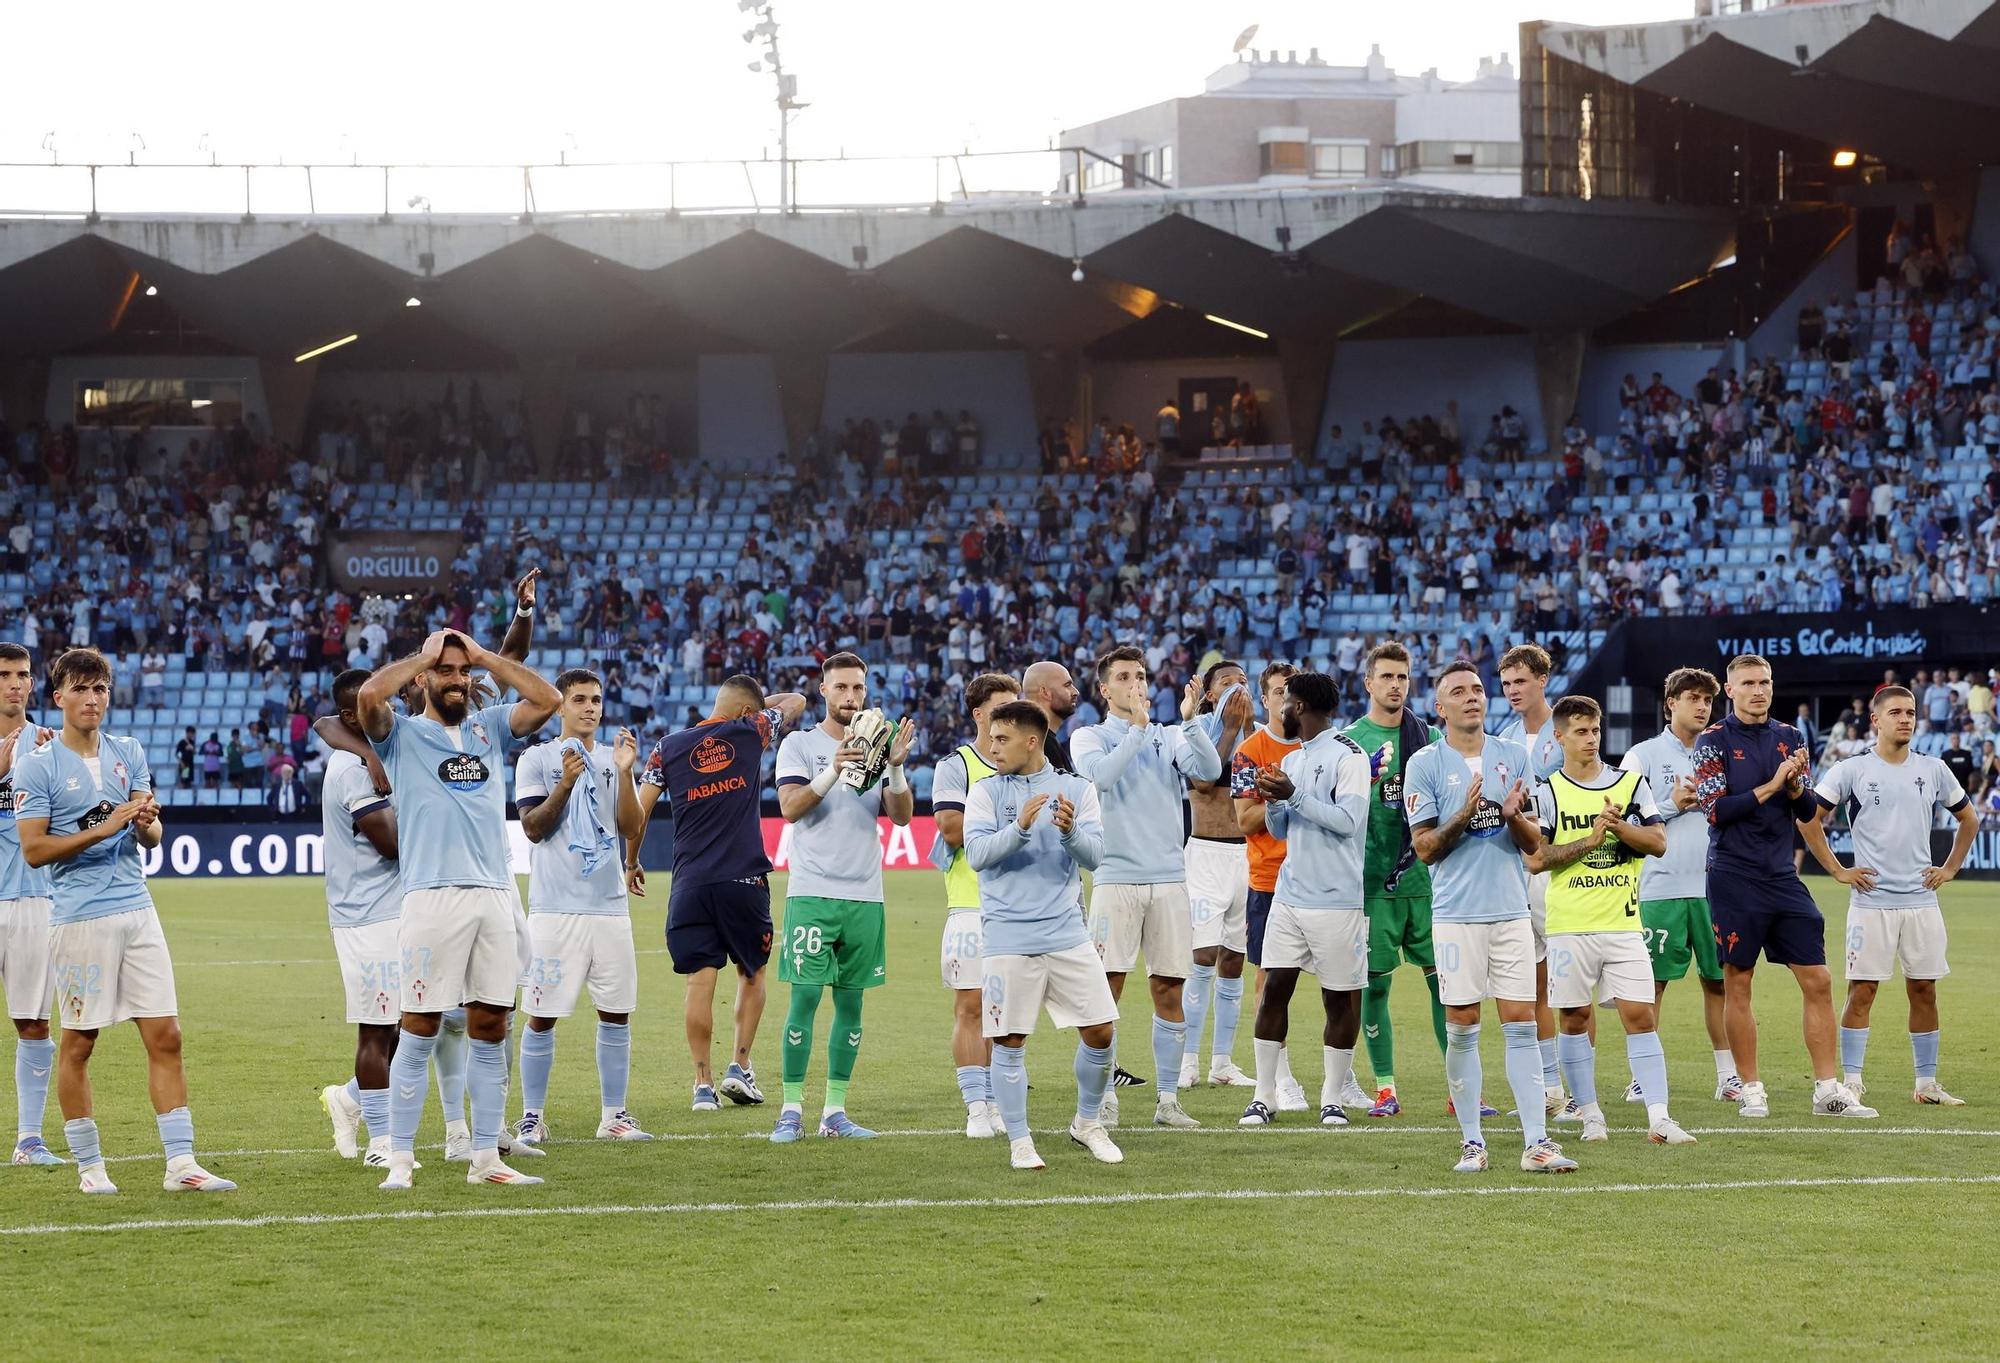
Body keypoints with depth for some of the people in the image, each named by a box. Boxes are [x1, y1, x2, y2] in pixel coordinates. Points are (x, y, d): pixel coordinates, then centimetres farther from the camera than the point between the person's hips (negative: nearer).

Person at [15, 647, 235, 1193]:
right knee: (78, 1043, 2)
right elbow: (33, 849, -9)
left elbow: (151, 838, 12)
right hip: (79, 917, -4)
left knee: (165, 1035, -1)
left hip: (137, 909, 5)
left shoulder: (129, 753, 12)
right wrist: (103, 829, -17)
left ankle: (181, 1163, 0)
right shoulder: (38, 765, -4)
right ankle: (88, 1165, 14)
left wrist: (146, 823, -11)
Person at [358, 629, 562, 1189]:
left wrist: (481, 654, 9)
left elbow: (547, 698, 6)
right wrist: (423, 656, 1)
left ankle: (485, 1158, 12)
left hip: (496, 896, 4)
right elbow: (369, 695, -14)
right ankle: (400, 1160, -1)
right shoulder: (402, 734, 6)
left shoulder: (489, 727, 18)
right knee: (419, 1031, -4)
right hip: (432, 897, -4)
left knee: (490, 1029, 6)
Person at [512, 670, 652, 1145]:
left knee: (616, 1012, 5)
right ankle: (532, 1118, 4)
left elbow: (632, 830, 3)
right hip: (555, 908, -4)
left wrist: (625, 773, -8)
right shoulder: (536, 759, 2)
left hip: (610, 906, 4)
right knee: (543, 1016, -3)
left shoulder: (614, 759, 12)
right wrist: (565, 784, -18)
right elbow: (533, 828, -6)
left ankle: (614, 1115, 12)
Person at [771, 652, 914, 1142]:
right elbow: (790, 807, -12)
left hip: (865, 895, 4)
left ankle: (835, 1111, 10)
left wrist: (896, 767, -16)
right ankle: (792, 1110, -3)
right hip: (812, 893, -4)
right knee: (805, 997, -7)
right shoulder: (799, 744, 2)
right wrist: (833, 770, -26)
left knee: (850, 1001, 5)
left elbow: (902, 816, 2)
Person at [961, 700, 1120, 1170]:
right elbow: (977, 853, -10)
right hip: (1008, 936, -2)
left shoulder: (1078, 790, 5)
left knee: (1101, 1032, 1)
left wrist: (1070, 832, -24)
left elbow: (1094, 856, -3)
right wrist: (1020, 828, -26)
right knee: (1010, 1042, -2)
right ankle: (1019, 1141, 10)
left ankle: (1087, 1123, 22)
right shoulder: (985, 792, 2)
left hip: (1065, 933, 2)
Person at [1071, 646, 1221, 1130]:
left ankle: (1167, 1099, 10)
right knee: (1106, 989, -8)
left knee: (1169, 993, 3)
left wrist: (1190, 721, -18)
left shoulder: (1170, 738, 12)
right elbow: (1103, 775, -14)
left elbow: (1210, 770, -5)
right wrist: (1137, 727, -15)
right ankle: (1103, 1100, -3)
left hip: (1169, 878, 3)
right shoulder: (1090, 738, 6)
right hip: (1116, 879, -3)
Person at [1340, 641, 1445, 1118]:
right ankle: (1385, 1088, 9)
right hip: (1372, 882, -2)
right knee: (1375, 983, 1)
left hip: (1426, 879, 2)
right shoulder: (1348, 740, 2)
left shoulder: (1431, 738, 10)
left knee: (1444, 979, -1)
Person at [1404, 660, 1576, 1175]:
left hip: (1512, 910, 2)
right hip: (1457, 914, -2)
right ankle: (1472, 1141, 8)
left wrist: (1515, 817, -11)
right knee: (1462, 1029, 0)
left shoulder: (1513, 756, 9)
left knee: (1521, 1025, -1)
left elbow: (1534, 843, 10)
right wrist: (1463, 816, -17)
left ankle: (1536, 1142, -3)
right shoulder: (1424, 764, 0)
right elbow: (1424, 847, -1)